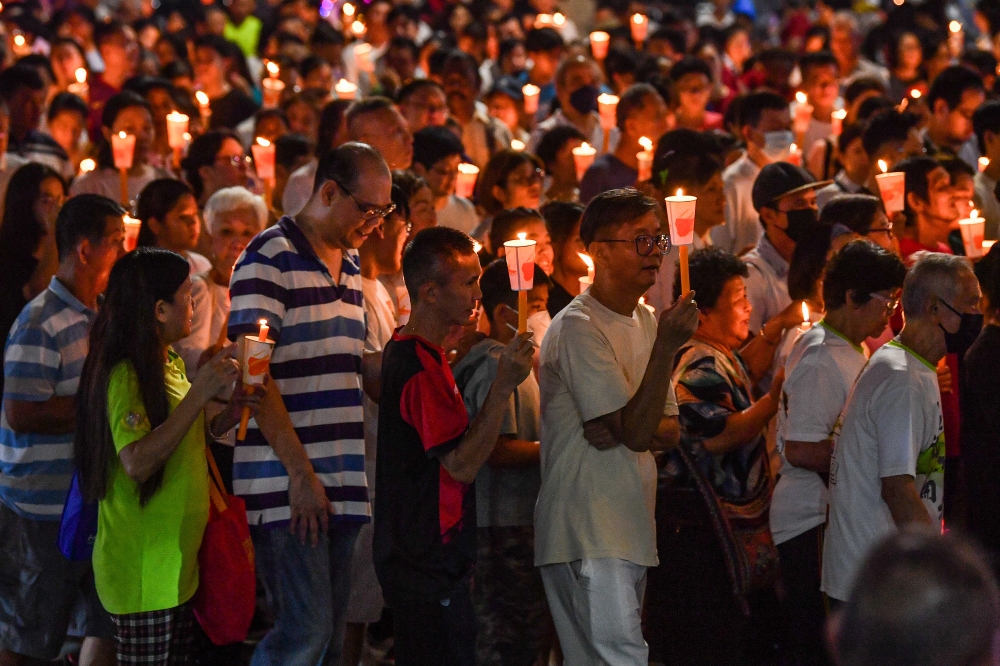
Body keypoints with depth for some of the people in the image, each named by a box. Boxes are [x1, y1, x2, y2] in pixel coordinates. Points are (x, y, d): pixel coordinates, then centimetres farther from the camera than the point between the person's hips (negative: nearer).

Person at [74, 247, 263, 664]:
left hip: (176, 561, 9)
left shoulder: (171, 366, 13)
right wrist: (200, 394, -28)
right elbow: (138, 462, -29)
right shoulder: (124, 375, -16)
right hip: (142, 566, -9)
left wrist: (228, 415, 5)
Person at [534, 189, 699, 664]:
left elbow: (668, 431, 14)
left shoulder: (646, 321, 16)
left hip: (631, 529, 8)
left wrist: (626, 428, -9)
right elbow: (637, 429, -17)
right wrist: (667, 344, -22)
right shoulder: (577, 327, -12)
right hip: (587, 535, -8)